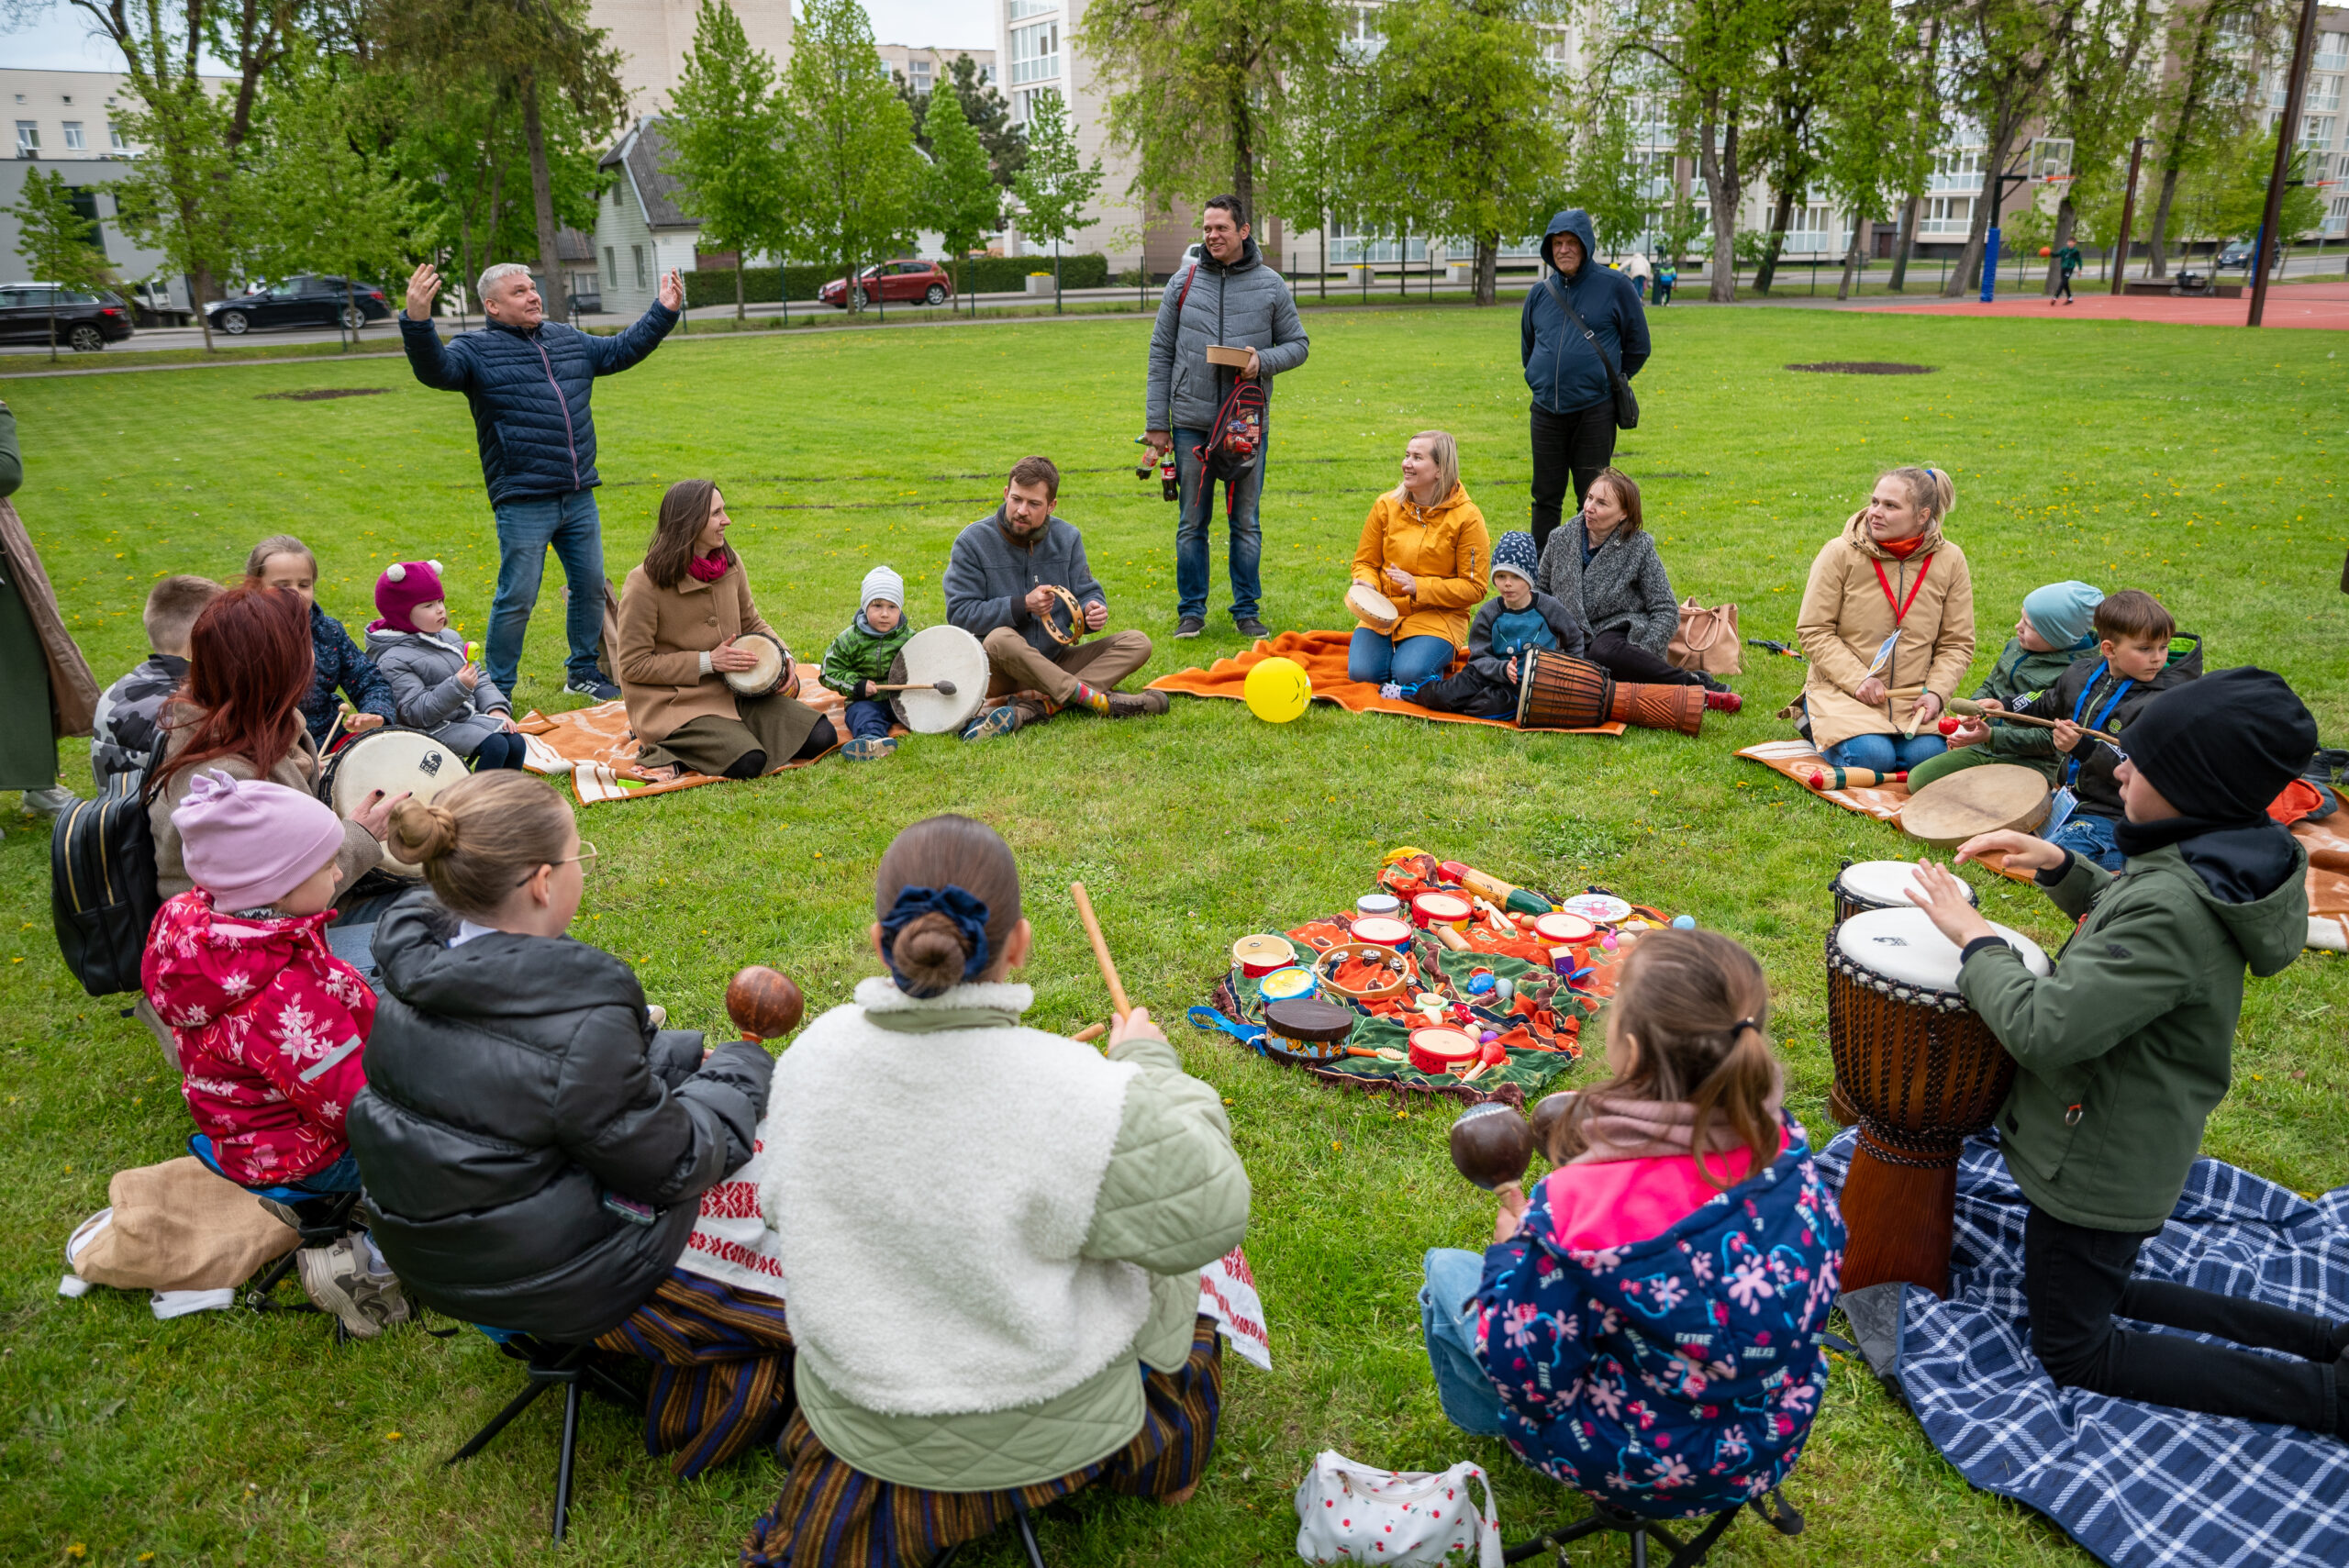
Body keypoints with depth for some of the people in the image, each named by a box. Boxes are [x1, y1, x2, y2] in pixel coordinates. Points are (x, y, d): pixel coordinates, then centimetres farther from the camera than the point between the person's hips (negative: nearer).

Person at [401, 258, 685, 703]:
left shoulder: (569, 340, 15)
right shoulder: (476, 349, -3)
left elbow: (620, 350, 27)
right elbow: (436, 368, -21)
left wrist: (663, 312, 23)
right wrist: (418, 322, -39)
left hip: (579, 499, 6)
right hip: (523, 504, -6)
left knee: (591, 586, 15)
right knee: (517, 599, -3)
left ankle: (583, 672, 33)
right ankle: (496, 693, 10)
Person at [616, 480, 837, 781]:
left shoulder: (730, 563, 3)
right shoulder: (645, 584, -15)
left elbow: (752, 623, 17)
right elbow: (633, 665, -12)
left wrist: (782, 656, -5)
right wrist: (708, 662, -18)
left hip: (734, 690, 6)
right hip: (677, 703, -6)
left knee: (821, 737, -7)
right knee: (748, 763, -28)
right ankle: (665, 749, -4)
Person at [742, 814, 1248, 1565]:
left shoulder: (811, 1055, -15)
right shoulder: (1071, 1097, -32)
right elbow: (1210, 1209, -19)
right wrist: (1150, 1066, -6)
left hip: (856, 1414, 3)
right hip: (1040, 1432, -3)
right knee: (1171, 1278, 21)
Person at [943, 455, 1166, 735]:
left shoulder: (1067, 537, 6)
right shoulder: (972, 541, -6)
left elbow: (1087, 592, 9)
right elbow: (959, 613, -11)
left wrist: (1093, 610, -17)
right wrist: (1022, 606, -21)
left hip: (1055, 661, 5)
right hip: (1001, 670, -5)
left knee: (1137, 644, -14)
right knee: (1000, 639, -39)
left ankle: (1036, 706, -35)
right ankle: (1096, 698, -34)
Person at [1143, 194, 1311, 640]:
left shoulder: (1270, 285, 4)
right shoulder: (1184, 283, 4)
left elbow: (1297, 344, 9)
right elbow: (1161, 353, 6)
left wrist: (1264, 360, -13)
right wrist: (1156, 421, 0)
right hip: (1191, 422, 0)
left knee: (1246, 523, 6)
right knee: (1192, 523, 5)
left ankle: (1247, 610, 17)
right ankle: (1191, 611, 15)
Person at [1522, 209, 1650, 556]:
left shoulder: (1615, 286, -2)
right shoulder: (1540, 293, 9)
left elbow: (1637, 345, 5)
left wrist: (1609, 382, 8)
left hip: (1594, 410, -3)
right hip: (1546, 411, 3)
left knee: (1593, 499, 2)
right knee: (1545, 498, 8)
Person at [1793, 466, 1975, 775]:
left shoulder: (1949, 561, 2)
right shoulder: (1840, 553, -7)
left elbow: (1957, 644, 6)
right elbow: (1812, 630, -7)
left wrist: (1935, 693, -12)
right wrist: (1857, 680, -17)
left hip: (1910, 697, 3)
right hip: (1842, 690, -3)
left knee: (1928, 756, -23)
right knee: (1873, 758, -26)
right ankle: (1818, 727, 6)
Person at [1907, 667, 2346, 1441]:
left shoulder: (2173, 907, -34)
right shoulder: (2224, 862, -4)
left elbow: (2044, 1029, -36)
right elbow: (2122, 920, 17)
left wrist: (1975, 936, -22)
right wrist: (2059, 866, 0)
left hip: (2099, 1167, -10)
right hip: (2139, 1142, 10)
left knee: (2072, 1350, 9)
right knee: (2103, 1297, 29)